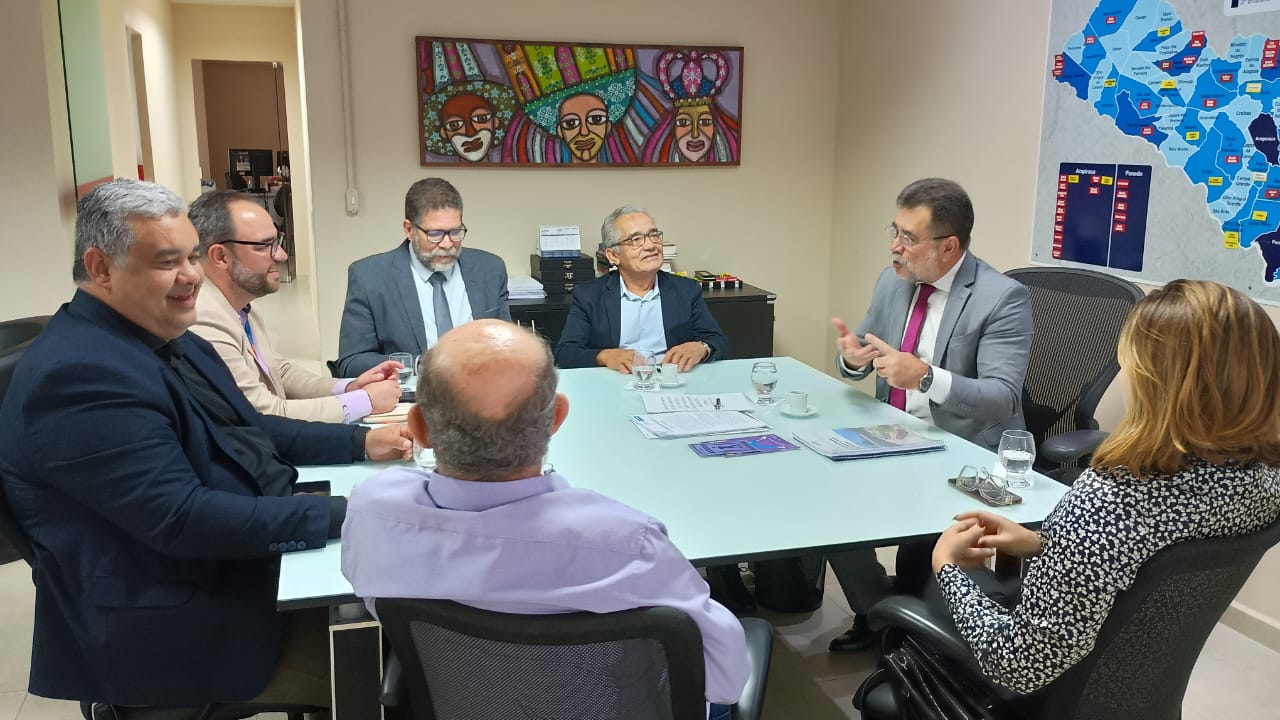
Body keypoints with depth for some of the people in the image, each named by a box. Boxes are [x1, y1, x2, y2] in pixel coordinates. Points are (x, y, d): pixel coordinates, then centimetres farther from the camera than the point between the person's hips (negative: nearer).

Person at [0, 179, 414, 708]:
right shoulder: (78, 375, -23)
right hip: (180, 625, -9)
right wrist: (342, 515, -26)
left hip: (254, 537, 9)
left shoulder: (165, 339, 8)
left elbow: (247, 431, 15)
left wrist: (362, 442, 3)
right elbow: (183, 519, -28)